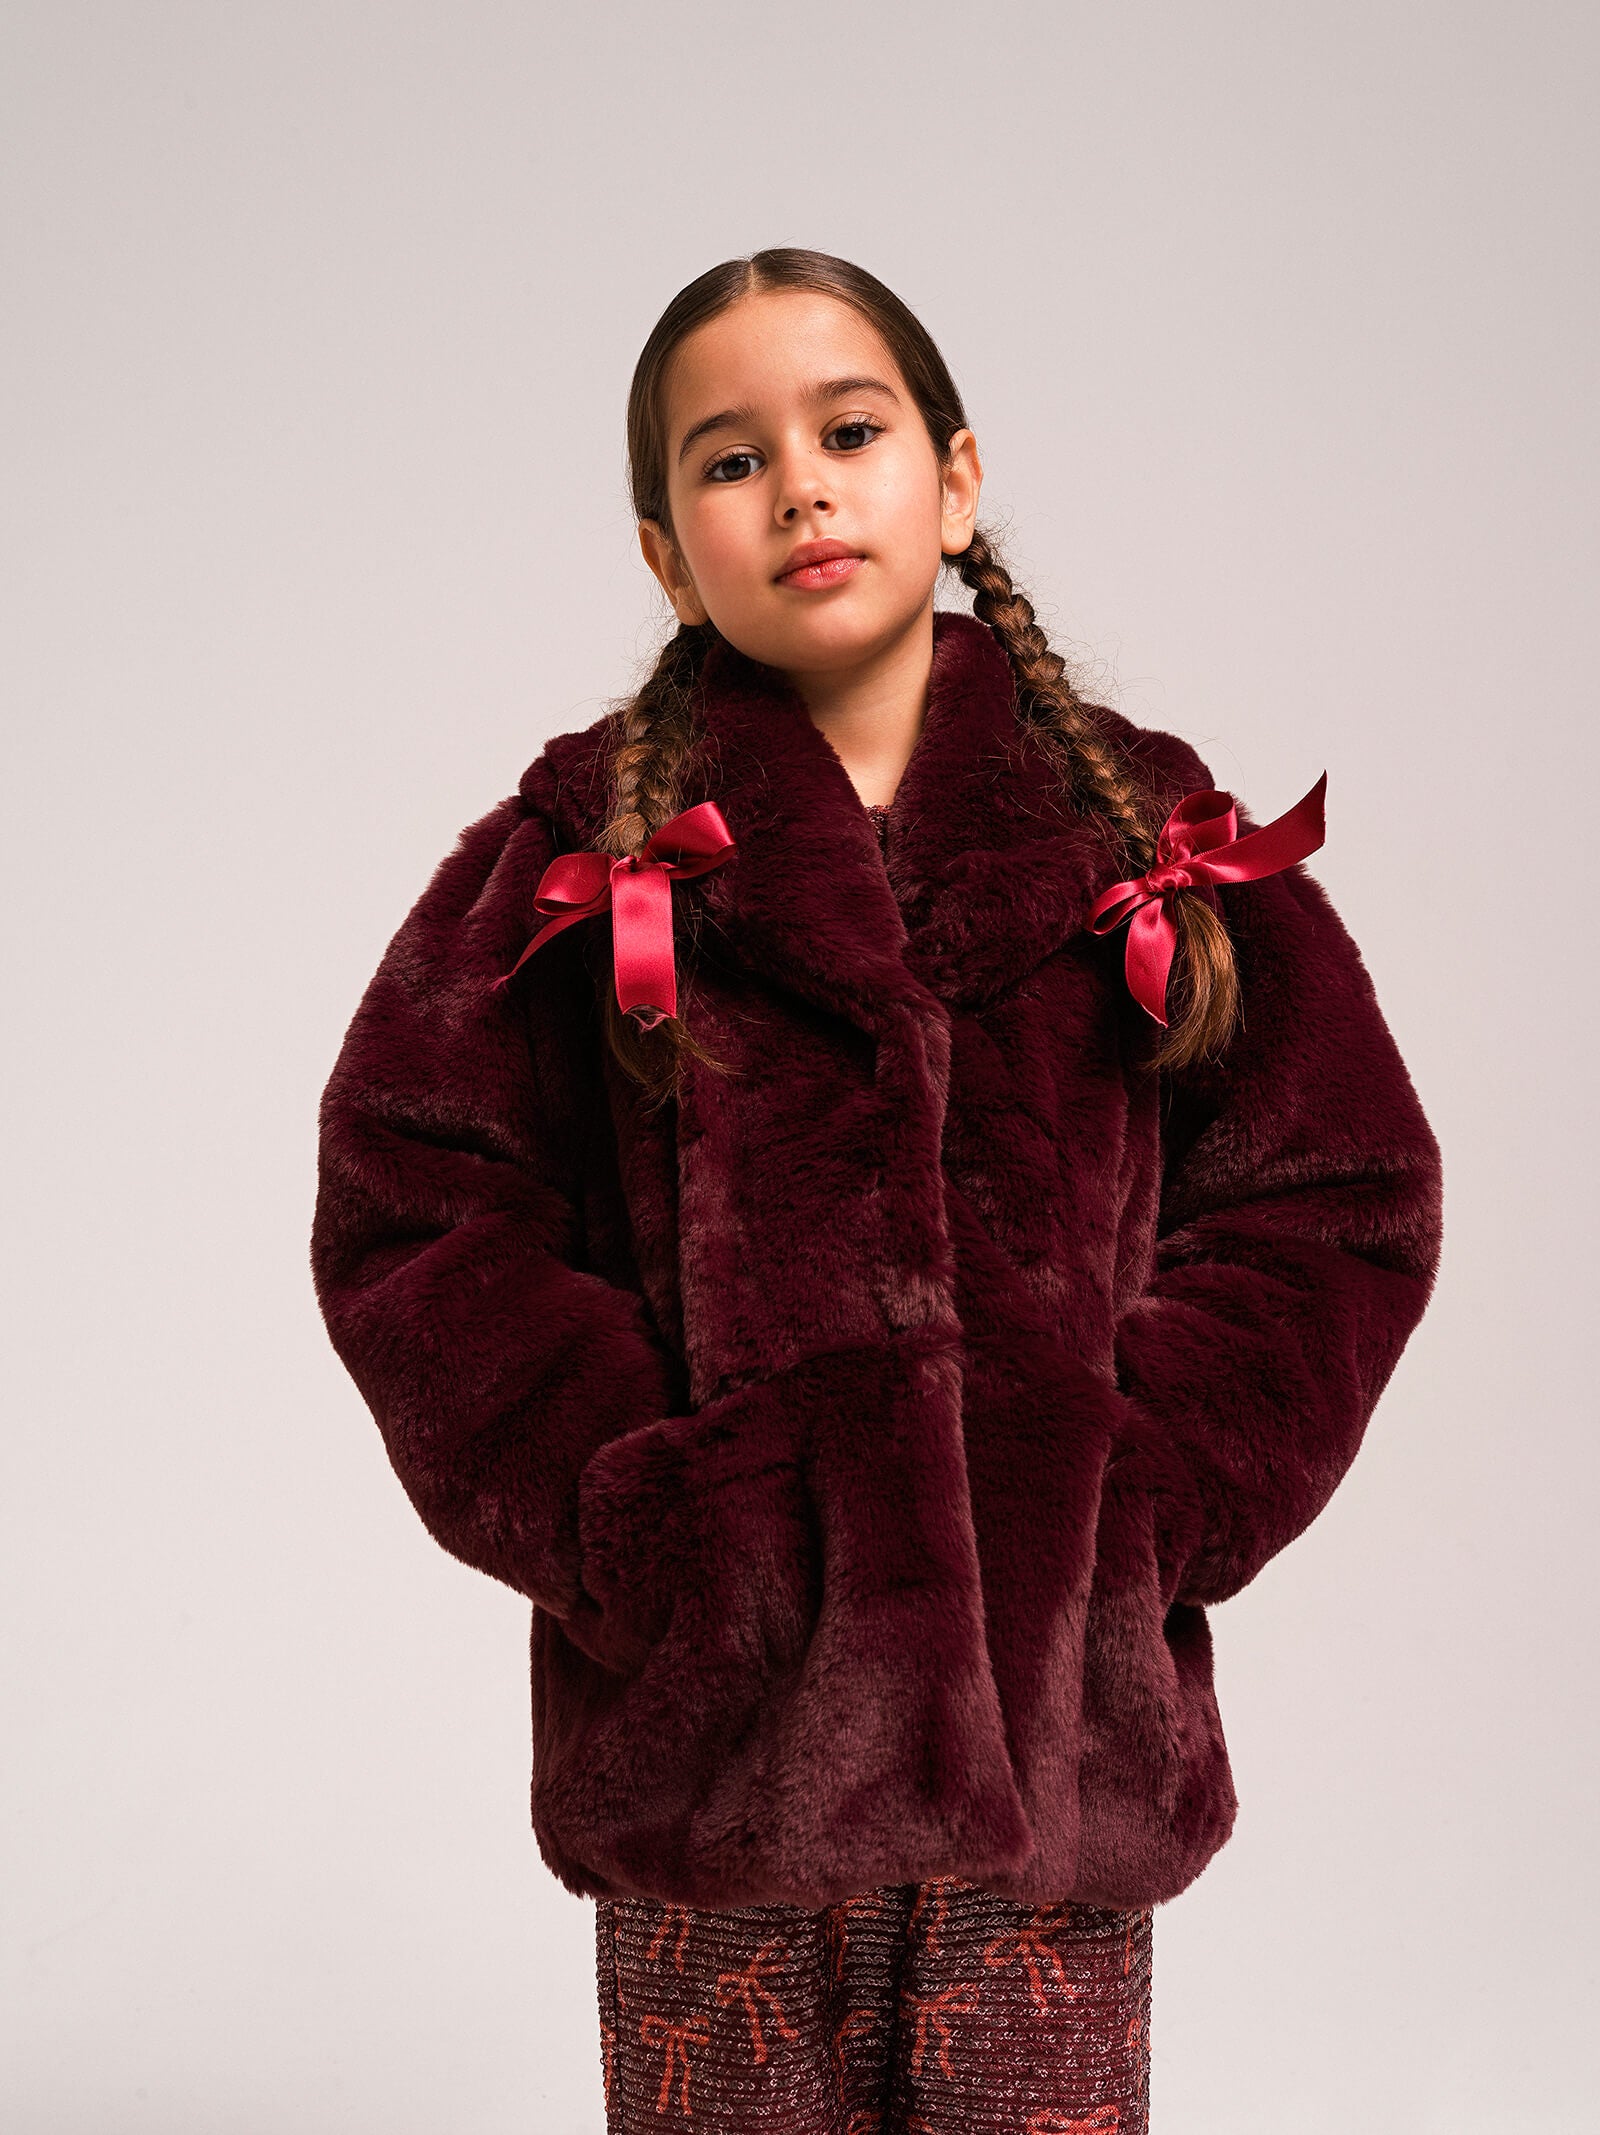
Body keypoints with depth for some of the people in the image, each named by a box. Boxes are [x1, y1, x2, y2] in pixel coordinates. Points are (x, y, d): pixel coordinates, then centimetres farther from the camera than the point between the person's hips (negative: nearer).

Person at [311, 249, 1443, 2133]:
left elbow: (1343, 1199, 6)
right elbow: (407, 1215, 0)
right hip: (712, 1713, 0)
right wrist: (636, 1517, -10)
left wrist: (1142, 1501, -6)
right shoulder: (585, 860, 3)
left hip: (1062, 1720, 1)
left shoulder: (1155, 848, 6)